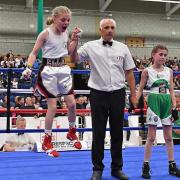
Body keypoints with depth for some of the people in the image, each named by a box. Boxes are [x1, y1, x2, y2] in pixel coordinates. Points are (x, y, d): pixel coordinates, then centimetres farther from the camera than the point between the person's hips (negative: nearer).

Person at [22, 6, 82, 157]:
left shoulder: (65, 33, 6)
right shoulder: (46, 33, -12)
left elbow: (69, 52, 16)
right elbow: (34, 53, -11)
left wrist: (75, 38, 4)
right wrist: (28, 68, -25)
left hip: (63, 69, 6)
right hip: (49, 70, -6)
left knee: (72, 103, 3)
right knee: (53, 107, -4)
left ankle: (72, 132, 28)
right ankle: (47, 142, 10)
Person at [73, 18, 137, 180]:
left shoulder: (123, 48, 7)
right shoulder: (91, 46, 1)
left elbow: (129, 73, 8)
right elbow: (75, 59, -7)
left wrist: (133, 95, 6)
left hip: (118, 94, 2)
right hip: (98, 94, -2)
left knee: (117, 132, 10)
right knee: (98, 133, 5)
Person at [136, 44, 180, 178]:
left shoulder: (169, 71, 9)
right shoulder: (147, 71, -1)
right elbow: (140, 89, 0)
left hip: (167, 103, 4)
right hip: (154, 103, -4)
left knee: (169, 137, 10)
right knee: (151, 137, -1)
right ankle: (146, 166, 9)